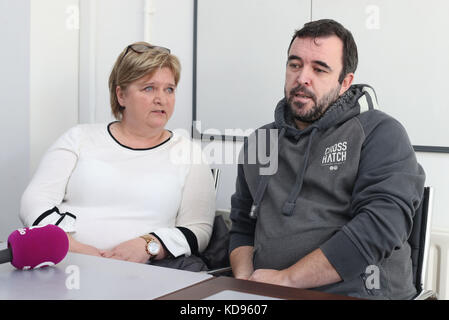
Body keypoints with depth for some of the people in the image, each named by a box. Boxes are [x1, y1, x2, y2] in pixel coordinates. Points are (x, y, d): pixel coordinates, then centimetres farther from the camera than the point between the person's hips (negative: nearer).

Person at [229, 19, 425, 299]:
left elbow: (380, 224, -13)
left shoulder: (380, 133, 0)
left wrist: (286, 278, -14)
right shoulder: (259, 142, 18)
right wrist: (244, 280, -1)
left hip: (356, 292, -3)